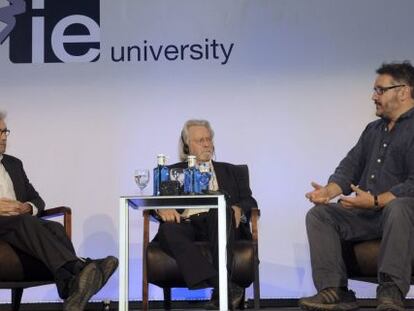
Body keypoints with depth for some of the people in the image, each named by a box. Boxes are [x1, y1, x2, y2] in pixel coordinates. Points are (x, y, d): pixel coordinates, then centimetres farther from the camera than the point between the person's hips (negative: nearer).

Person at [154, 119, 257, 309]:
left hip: (219, 224, 0)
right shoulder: (174, 172, 24)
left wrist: (239, 209, -7)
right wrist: (162, 208, -13)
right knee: (168, 229, -35)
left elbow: (250, 202, 18)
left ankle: (220, 291, -42)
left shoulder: (228, 171, 27)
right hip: (187, 225, 0)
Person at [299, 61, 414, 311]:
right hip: (365, 215, 8)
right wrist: (329, 191, -4)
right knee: (318, 214, -9)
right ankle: (335, 291, -20)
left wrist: (376, 201, -24)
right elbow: (350, 167, 15)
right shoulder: (374, 129, 20)